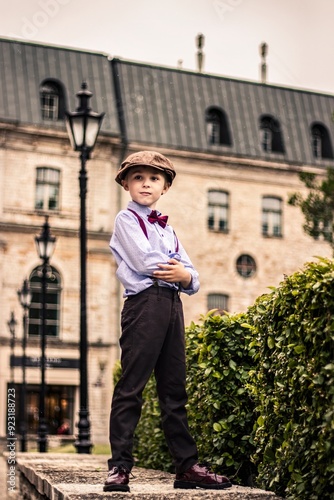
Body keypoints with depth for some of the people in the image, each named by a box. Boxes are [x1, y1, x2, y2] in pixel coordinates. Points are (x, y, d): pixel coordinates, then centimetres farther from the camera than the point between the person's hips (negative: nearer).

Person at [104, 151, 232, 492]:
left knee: (174, 389, 8)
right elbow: (144, 260, -12)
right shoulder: (126, 219, 5)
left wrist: (185, 276, -7)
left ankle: (187, 466, 10)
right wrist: (175, 268, 2)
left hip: (173, 306, 7)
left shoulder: (167, 229, 24)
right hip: (144, 302, -7)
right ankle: (119, 466, -6)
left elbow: (193, 278, 15)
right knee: (131, 386, -9)